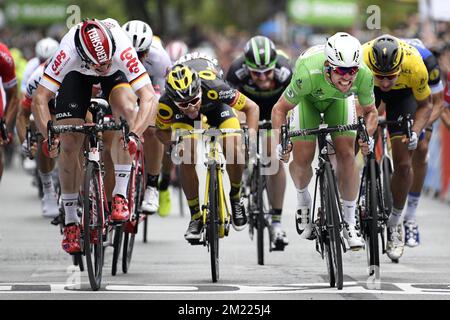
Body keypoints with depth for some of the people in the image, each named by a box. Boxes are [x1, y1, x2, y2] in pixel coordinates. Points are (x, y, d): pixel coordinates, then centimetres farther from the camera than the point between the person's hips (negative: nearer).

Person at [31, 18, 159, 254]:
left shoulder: (123, 50, -42)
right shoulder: (67, 53, -41)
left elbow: (149, 98, -45)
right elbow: (39, 99, -37)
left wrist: (134, 135, -59)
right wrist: (49, 135, -52)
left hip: (116, 74, 0)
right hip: (77, 73, 0)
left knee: (127, 108, -31)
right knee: (68, 144, -10)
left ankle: (120, 195, -24)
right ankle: (71, 222, 4)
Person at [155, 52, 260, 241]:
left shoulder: (214, 88, -42)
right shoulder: (166, 103, -38)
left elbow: (252, 108, -27)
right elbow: (162, 130, -15)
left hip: (215, 104, -1)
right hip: (183, 118, 1)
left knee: (233, 152, -22)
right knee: (187, 159, -20)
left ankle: (235, 197, 8)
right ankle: (195, 217, -1)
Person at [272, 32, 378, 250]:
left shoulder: (364, 75, -37)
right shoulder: (308, 74, -44)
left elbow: (370, 111, -15)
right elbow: (280, 109, -27)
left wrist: (367, 135, -34)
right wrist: (280, 141, -39)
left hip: (338, 100, 2)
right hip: (308, 98, -1)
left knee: (346, 154, -12)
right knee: (302, 158, -10)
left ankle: (349, 221, 2)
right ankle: (303, 200, 23)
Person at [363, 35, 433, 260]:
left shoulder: (415, 66, -39)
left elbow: (425, 105, -18)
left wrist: (415, 133, -34)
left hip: (403, 92, -1)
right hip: (367, 88, 1)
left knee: (403, 163, -7)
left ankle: (394, 223, 11)